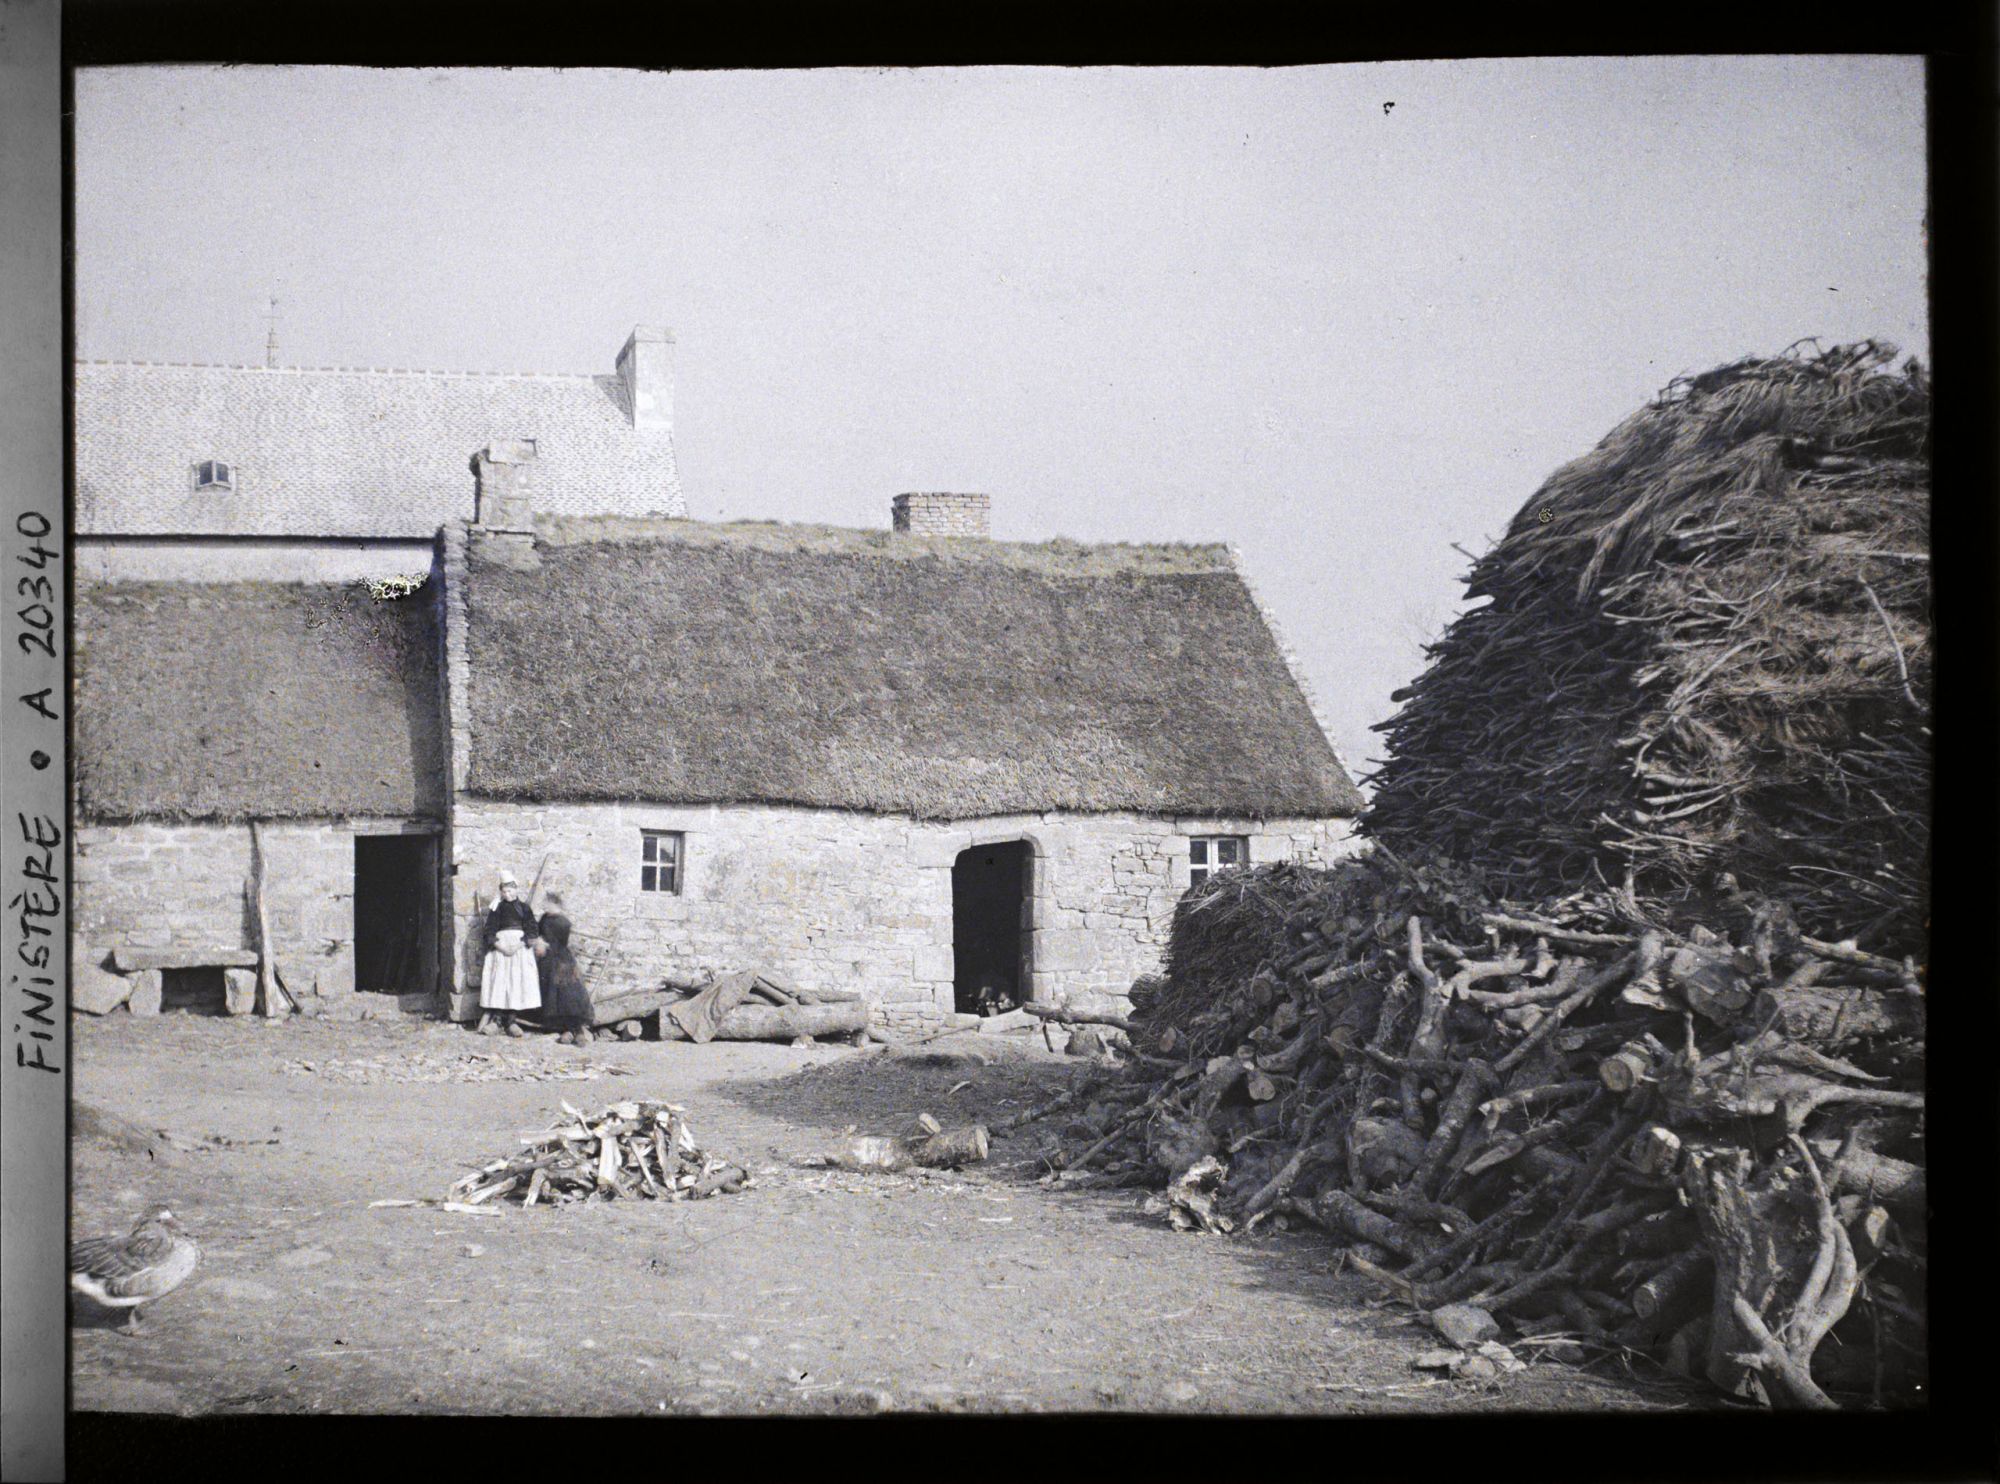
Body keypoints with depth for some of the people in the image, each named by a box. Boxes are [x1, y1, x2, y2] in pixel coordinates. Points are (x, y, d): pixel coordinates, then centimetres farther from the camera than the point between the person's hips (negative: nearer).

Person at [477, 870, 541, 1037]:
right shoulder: (497, 909, 8)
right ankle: (497, 1019, -7)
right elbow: (489, 931, 2)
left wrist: (517, 946, -13)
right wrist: (500, 946, -13)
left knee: (518, 982, -6)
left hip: (520, 948, 0)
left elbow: (531, 931, 0)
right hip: (500, 947, 0)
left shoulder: (525, 908, 7)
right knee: (499, 982, -7)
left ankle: (511, 1020, -3)